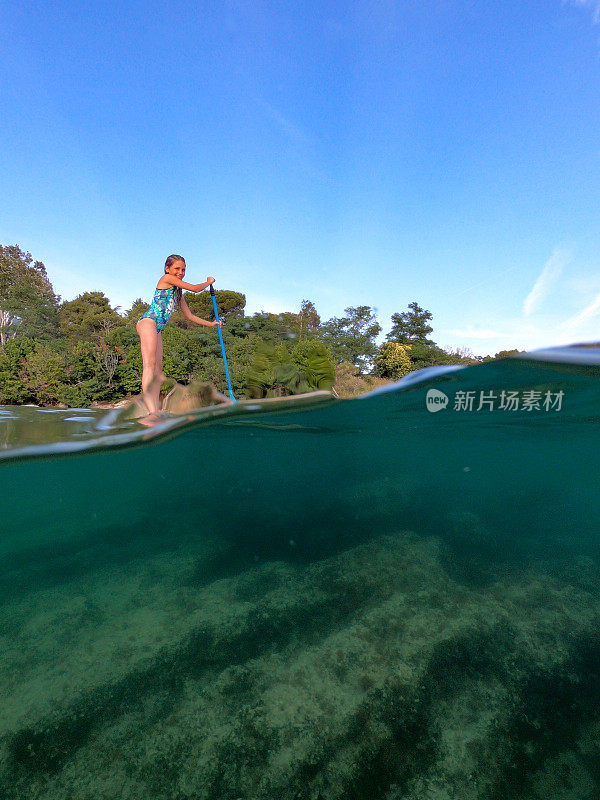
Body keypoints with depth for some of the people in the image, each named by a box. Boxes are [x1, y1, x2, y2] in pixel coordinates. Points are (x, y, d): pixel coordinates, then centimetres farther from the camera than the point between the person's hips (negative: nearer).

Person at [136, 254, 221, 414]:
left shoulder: (177, 292, 26)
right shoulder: (167, 278, 3)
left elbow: (189, 315, 29)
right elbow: (194, 288, 2)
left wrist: (210, 324, 30)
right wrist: (209, 281, 20)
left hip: (156, 329, 9)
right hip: (148, 321, -9)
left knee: (158, 368, 0)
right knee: (149, 364, -22)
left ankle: (155, 411, -2)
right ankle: (151, 409, -33)